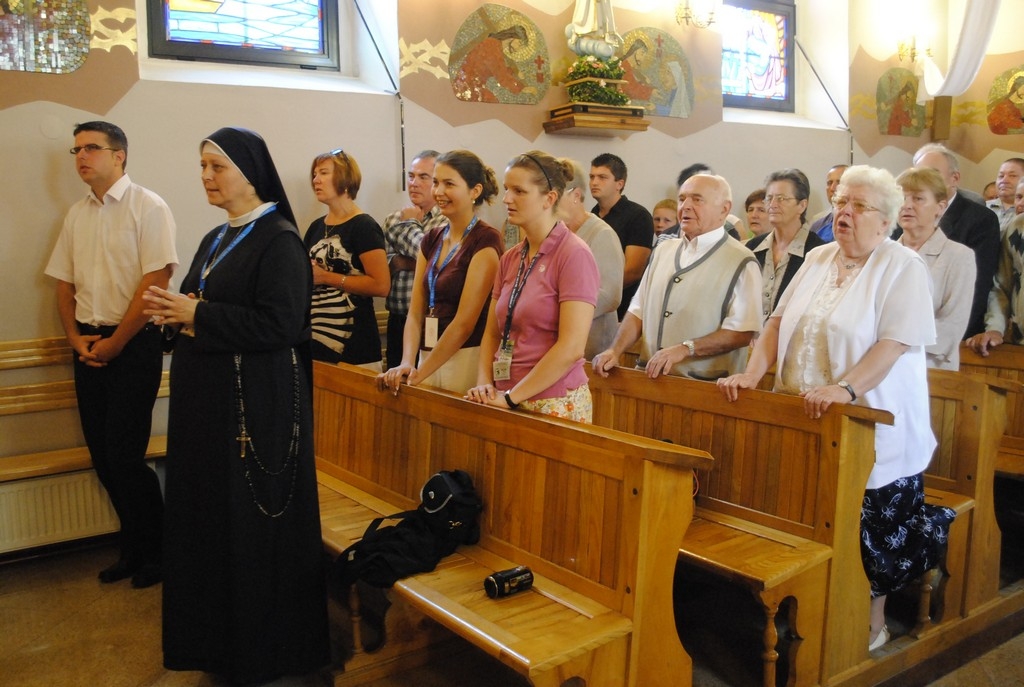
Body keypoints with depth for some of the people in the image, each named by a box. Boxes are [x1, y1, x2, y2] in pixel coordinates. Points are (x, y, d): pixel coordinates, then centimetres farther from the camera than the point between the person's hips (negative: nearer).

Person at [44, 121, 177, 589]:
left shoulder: (147, 207, -7)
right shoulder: (77, 214, 12)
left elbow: (155, 282, -13)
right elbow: (64, 283, 16)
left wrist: (114, 344, -11)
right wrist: (76, 338, 0)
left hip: (133, 344, -6)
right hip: (89, 347, 6)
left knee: (125, 457, -6)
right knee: (101, 454, 9)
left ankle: (154, 550, 15)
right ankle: (133, 547, 26)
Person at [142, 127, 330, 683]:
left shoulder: (279, 239, -11)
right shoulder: (214, 240, 15)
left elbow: (280, 324, -21)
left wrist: (197, 315, -17)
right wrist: (175, 313, -2)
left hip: (256, 402, -8)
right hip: (206, 399, 8)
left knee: (251, 520, 1)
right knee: (207, 514, 13)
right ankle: (217, 635, 29)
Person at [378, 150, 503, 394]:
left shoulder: (486, 241, -11)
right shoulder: (432, 239, 11)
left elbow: (464, 322, -16)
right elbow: (416, 312, 6)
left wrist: (421, 373, -14)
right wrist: (407, 364, -9)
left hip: (466, 361, -6)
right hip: (429, 359, 7)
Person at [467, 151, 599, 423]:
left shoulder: (573, 254, -12)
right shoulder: (509, 259, 7)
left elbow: (571, 347, -19)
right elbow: (492, 332, 12)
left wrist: (511, 396, -16)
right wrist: (484, 385, -4)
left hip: (554, 403, -6)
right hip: (506, 402, 6)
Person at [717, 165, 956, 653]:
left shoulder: (903, 267, -7)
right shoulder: (818, 259, 12)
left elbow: (896, 342, -18)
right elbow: (779, 322, 9)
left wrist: (845, 388, -31)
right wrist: (752, 373, -5)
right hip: (808, 423, 5)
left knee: (871, 531, 5)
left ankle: (872, 622, 24)